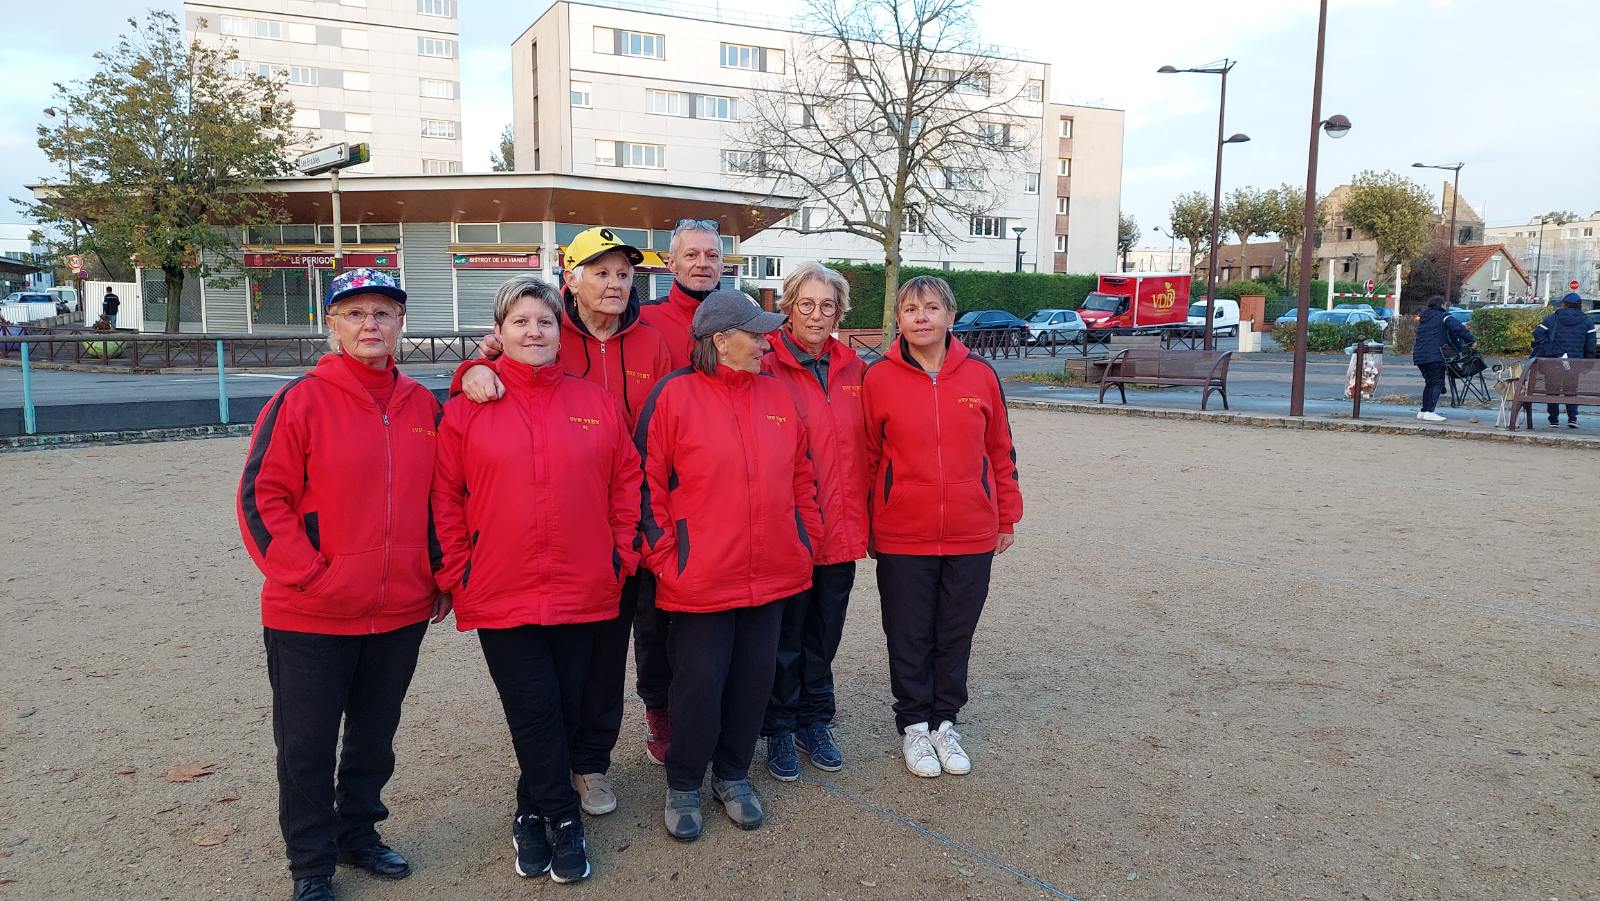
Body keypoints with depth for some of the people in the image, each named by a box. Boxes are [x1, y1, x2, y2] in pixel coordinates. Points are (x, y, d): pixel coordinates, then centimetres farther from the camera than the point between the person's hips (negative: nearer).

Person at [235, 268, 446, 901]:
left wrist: (439, 578, 9)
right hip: (310, 617, -4)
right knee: (307, 746, 9)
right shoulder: (302, 401, -9)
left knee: (375, 736, 19)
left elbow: (438, 498, 12)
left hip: (401, 612, 4)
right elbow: (261, 497, -11)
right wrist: (307, 576, -16)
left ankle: (359, 834, 40)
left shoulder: (420, 405, 5)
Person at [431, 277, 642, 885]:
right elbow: (445, 497, 0)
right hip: (502, 595, -2)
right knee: (535, 710, 0)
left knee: (563, 710, 11)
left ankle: (533, 813, 33)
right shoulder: (468, 408, -1)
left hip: (583, 592, 2)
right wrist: (454, 573, -3)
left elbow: (626, 482, 8)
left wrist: (622, 554, 4)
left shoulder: (596, 403, 4)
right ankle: (562, 819, 21)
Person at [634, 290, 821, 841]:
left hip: (772, 576, 5)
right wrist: (666, 558, -10)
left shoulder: (777, 395, 7)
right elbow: (647, 485, -8)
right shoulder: (674, 395, -9)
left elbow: (801, 476, 14)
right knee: (699, 683, 5)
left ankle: (733, 776, 34)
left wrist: (806, 541, 10)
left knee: (753, 678, 14)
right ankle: (683, 786, 26)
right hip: (701, 581, -5)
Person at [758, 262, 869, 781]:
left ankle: (815, 722, 34)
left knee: (824, 634, 17)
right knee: (785, 637, 9)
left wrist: (865, 512, 8)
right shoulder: (768, 370, -9)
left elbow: (864, 444, 11)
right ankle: (780, 730, 26)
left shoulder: (853, 369, 6)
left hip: (841, 528, 5)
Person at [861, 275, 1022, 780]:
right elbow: (866, 456, 1)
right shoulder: (878, 378, -5)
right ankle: (914, 726, 29)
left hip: (971, 535, 2)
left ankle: (944, 722, 32)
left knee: (956, 634, 14)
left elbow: (1000, 450, 7)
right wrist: (865, 524, 4)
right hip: (902, 537, -2)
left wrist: (1007, 516, 10)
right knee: (910, 637, 11)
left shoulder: (980, 376, 0)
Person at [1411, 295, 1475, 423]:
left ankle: (1424, 411, 14)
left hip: (1419, 355, 7)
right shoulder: (1443, 316, -1)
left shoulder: (1423, 318, 23)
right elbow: (1458, 328, -16)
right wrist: (1471, 341, -10)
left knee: (1429, 382, 16)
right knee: (1438, 383, -4)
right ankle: (1429, 412, -14)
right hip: (1434, 356, -7)